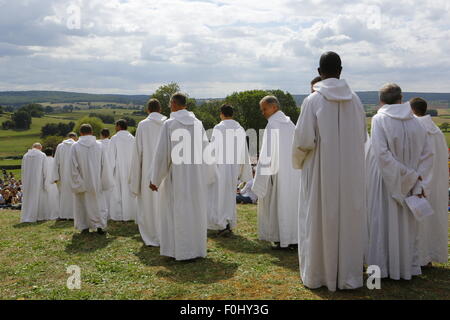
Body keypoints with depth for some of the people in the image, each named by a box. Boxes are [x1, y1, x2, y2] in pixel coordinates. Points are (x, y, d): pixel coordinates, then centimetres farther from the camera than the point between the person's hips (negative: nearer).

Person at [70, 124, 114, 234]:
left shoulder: (75, 146, -8)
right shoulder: (99, 145, -4)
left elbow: (73, 167, -8)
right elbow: (105, 165, -1)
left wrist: (77, 183, -1)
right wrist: (105, 183, 6)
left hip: (82, 182, -1)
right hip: (96, 182, 1)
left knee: (83, 204, 11)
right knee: (98, 202, 10)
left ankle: (84, 226, 14)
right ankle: (100, 225, 5)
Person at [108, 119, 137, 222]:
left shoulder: (114, 138, -6)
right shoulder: (132, 139, 3)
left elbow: (112, 156, -7)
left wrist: (111, 170, -3)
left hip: (118, 169, -3)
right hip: (130, 169, 3)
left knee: (117, 192, 3)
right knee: (129, 191, 8)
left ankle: (118, 215, 2)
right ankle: (130, 214, 9)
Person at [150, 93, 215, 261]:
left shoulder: (169, 124, -9)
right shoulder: (198, 123, 4)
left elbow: (161, 153, -10)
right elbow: (206, 150, 8)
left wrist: (155, 179, -3)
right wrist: (208, 176, 17)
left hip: (177, 177, -4)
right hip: (197, 176, 5)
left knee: (178, 212, 4)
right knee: (196, 210, 12)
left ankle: (181, 250, 9)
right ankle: (198, 249, 19)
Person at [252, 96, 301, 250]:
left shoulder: (272, 124, -11)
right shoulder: (290, 123, 12)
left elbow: (268, 152, -15)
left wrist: (263, 177, -12)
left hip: (279, 172, -7)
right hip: (294, 173, 7)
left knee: (278, 204, 1)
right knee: (292, 203, 10)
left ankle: (282, 240, 3)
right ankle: (295, 239, 13)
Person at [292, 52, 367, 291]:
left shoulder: (313, 101, -11)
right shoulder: (355, 100, 1)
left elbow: (304, 140, -13)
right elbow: (362, 137, 9)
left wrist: (298, 161, 6)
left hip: (321, 173, -3)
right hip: (351, 173, 3)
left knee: (320, 222, 7)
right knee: (349, 220, 11)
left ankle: (317, 275, 17)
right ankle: (348, 275, 19)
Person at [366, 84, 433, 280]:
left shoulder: (379, 119, -10)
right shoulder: (415, 121, 3)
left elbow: (382, 154, -20)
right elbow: (428, 154, 0)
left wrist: (410, 176, -15)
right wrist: (419, 183, -3)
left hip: (385, 183, -4)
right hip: (409, 185, 4)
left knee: (384, 222, 6)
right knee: (406, 224, 14)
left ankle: (383, 267, 11)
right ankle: (408, 267, 23)